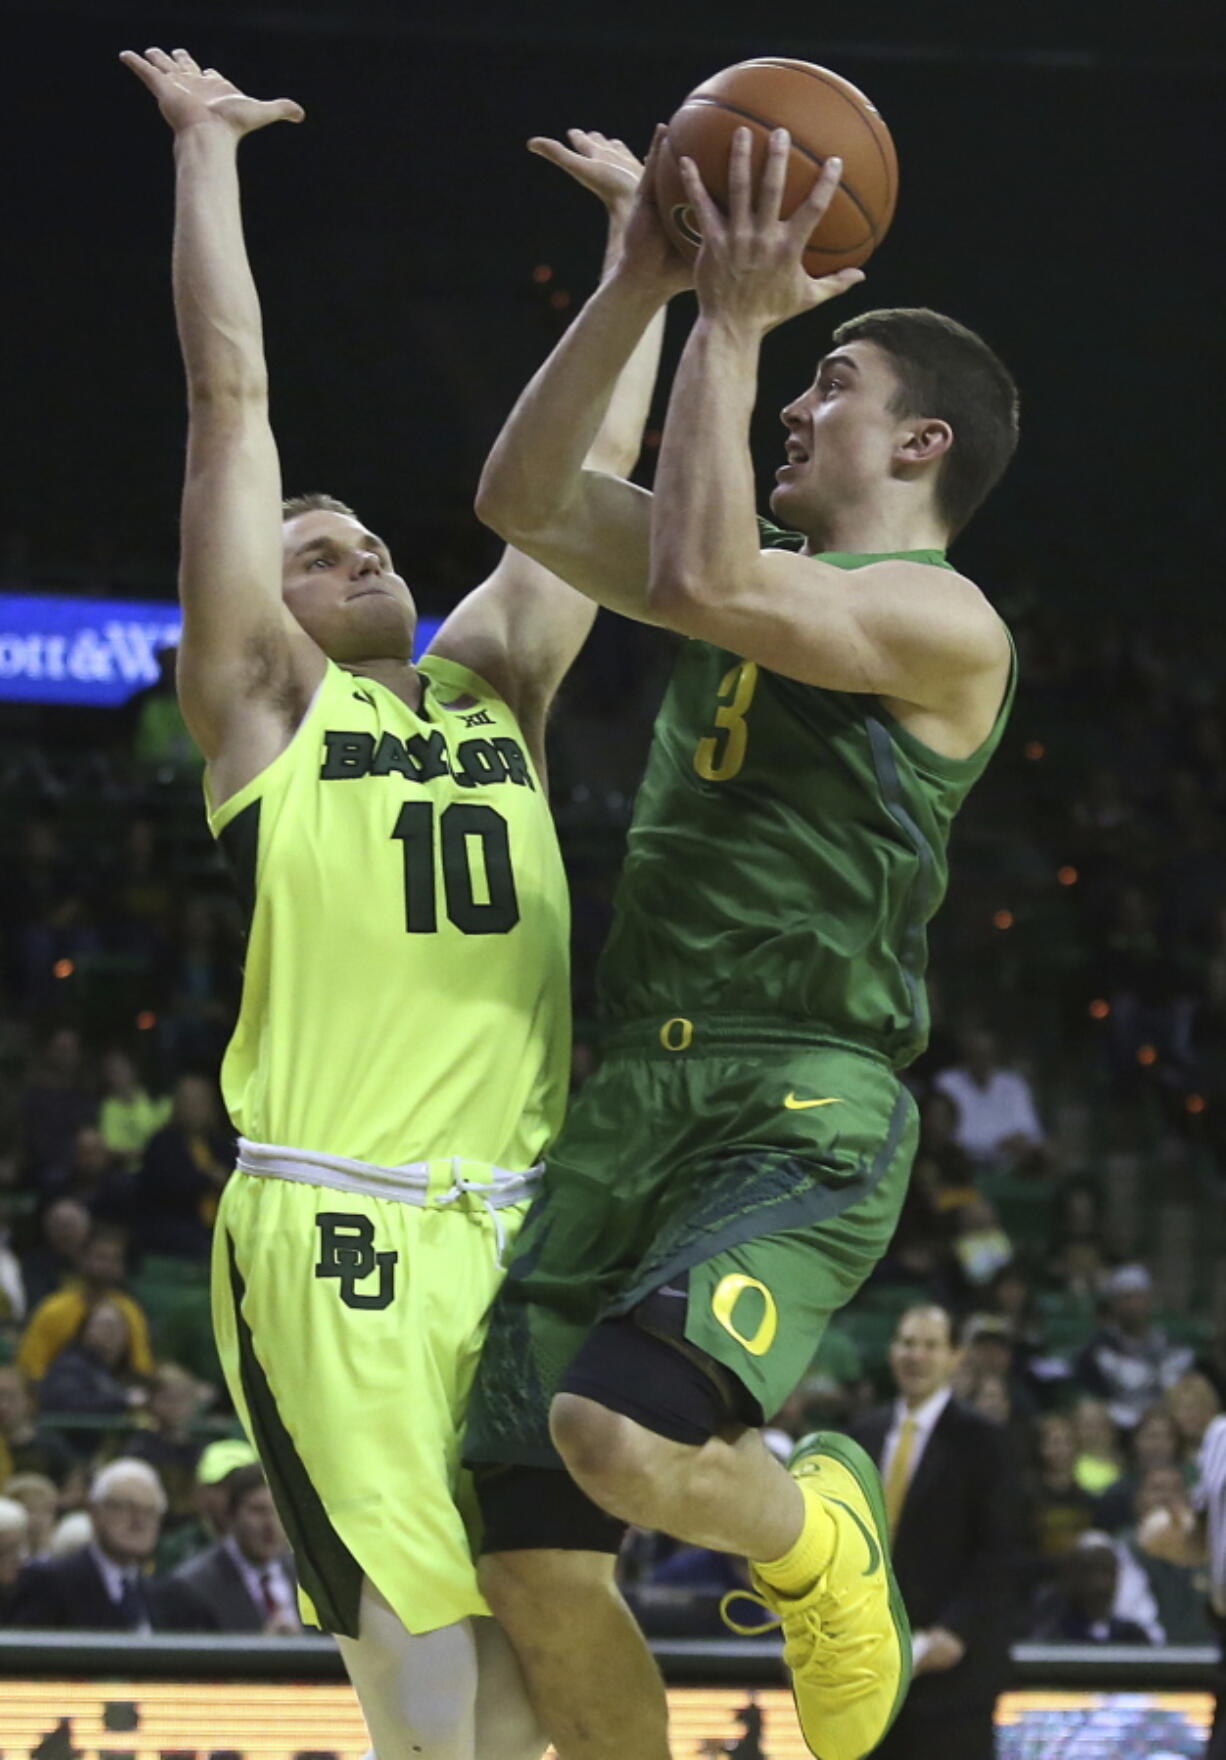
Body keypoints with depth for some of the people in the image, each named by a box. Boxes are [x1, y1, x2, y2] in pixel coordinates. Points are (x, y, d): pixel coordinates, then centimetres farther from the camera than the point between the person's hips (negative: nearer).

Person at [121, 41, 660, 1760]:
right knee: (423, 1617, -13)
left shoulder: (496, 679, 20)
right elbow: (233, 396, 7)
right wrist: (205, 152, 8)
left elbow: (592, 456, 23)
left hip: (524, 1218, 5)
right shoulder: (264, 694, 8)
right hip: (338, 1221, -5)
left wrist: (642, 230, 26)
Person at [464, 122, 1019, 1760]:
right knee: (538, 1571, 0)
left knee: (625, 1434, -33)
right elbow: (526, 500, 19)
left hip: (804, 1113, -8)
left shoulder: (940, 622, -4)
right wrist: (640, 287, 10)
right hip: (634, 1089, 8)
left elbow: (706, 581, -19)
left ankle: (817, 1534, 0)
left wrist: (735, 325, -12)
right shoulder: (772, 580, 21)